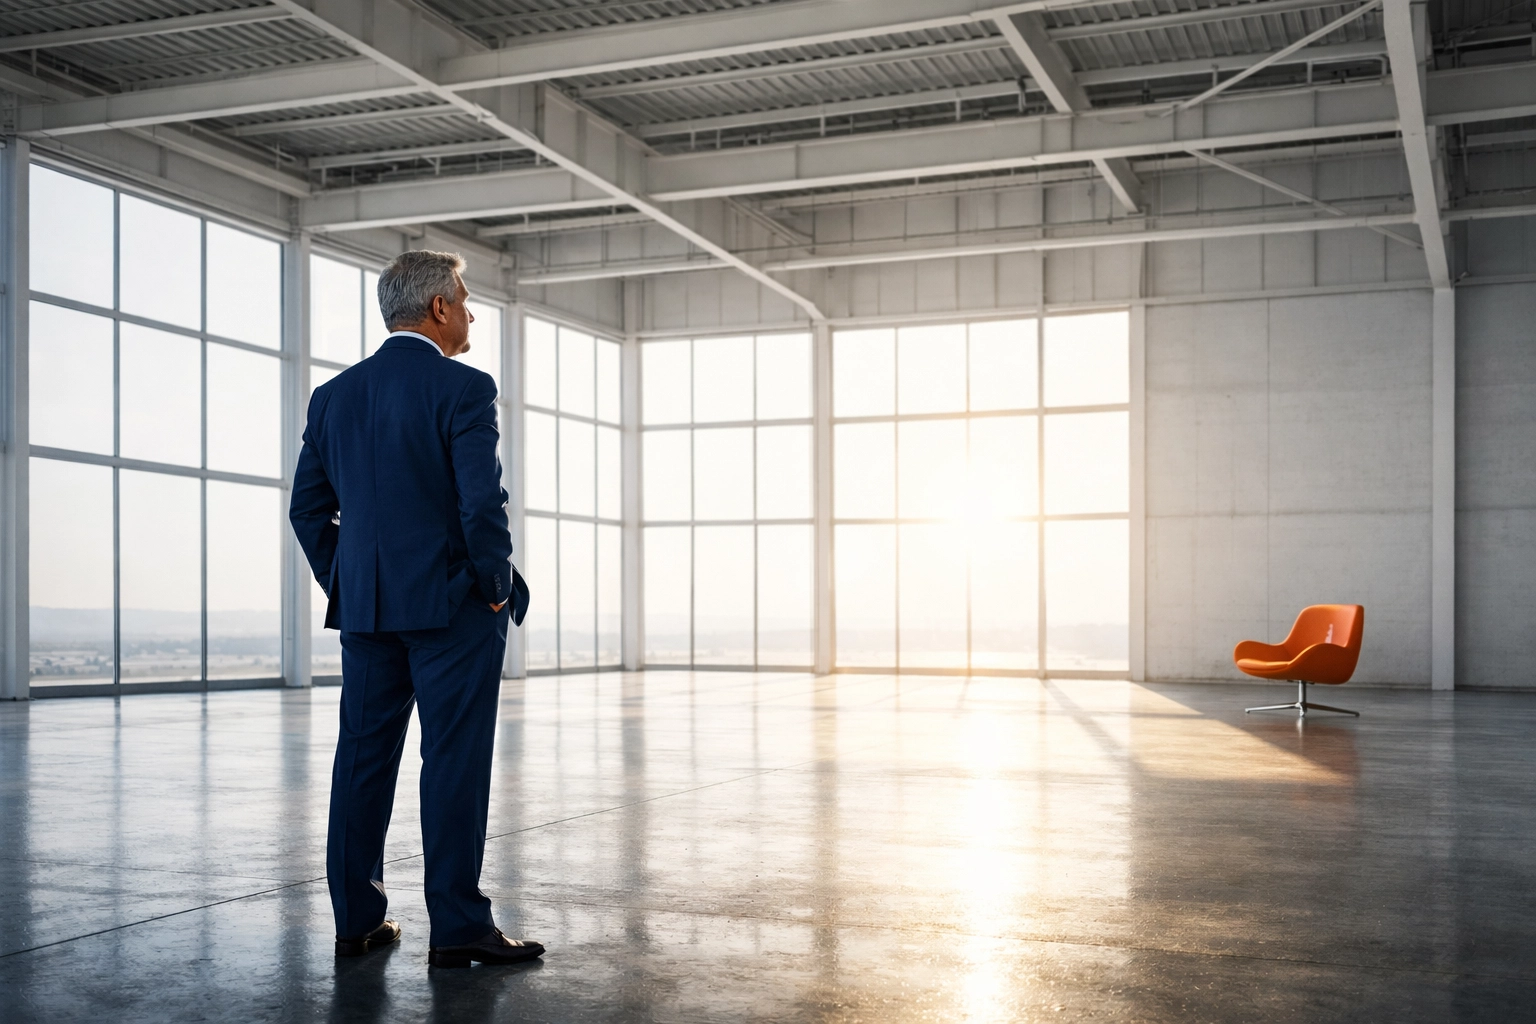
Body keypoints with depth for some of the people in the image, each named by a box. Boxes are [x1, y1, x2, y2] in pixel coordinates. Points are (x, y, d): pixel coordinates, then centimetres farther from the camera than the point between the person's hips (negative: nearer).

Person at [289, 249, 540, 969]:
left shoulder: (333, 396, 9)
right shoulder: (464, 388, -10)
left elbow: (308, 507, 10)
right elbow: (484, 501, -18)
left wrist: (346, 586, 16)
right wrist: (496, 585, -5)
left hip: (364, 609, 6)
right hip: (452, 606, -6)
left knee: (363, 761, 11)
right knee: (455, 762, -1)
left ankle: (357, 920, 18)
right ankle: (458, 928, 3)